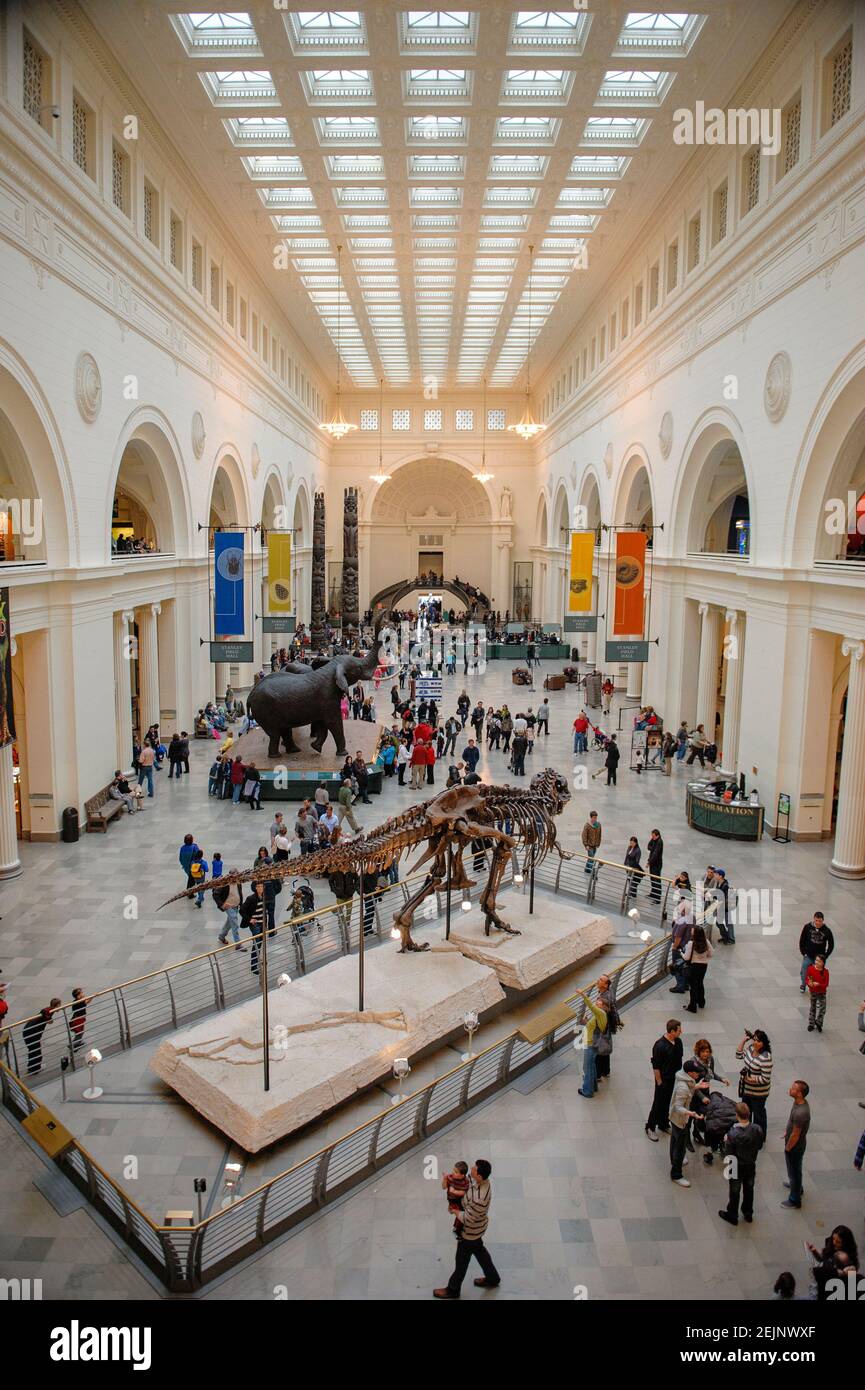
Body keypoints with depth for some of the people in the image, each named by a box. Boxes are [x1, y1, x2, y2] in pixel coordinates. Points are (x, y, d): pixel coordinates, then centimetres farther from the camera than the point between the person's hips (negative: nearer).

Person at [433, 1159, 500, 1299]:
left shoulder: (479, 1199, -43)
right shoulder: (482, 1181, -18)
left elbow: (468, 1219, -31)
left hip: (470, 1231, -7)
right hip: (477, 1227, 7)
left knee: (462, 1260, 17)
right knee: (479, 1250, 31)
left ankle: (453, 1289, 41)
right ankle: (492, 1278, 52)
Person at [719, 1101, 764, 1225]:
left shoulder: (733, 1134, -34)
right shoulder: (757, 1129, -22)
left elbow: (728, 1155, -23)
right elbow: (760, 1146, -3)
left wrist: (726, 1142, -7)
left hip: (737, 1167, -4)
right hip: (751, 1165, 4)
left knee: (734, 1191, 17)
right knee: (749, 1189, 25)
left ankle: (732, 1216, 35)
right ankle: (748, 1214, 44)